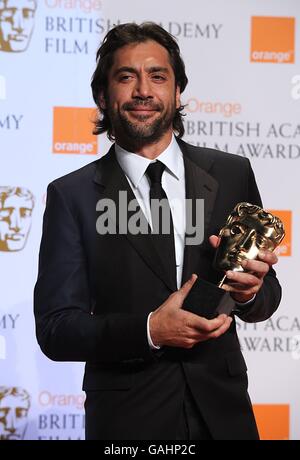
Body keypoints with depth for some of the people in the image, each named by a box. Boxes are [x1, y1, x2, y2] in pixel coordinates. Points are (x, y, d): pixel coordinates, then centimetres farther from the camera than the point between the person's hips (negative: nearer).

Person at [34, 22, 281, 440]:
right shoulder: (71, 196, -6)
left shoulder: (232, 174, 0)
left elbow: (267, 297, 6)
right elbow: (54, 328, -9)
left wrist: (251, 292, -17)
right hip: (127, 420, -2)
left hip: (223, 414, 2)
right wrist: (149, 330, -23)